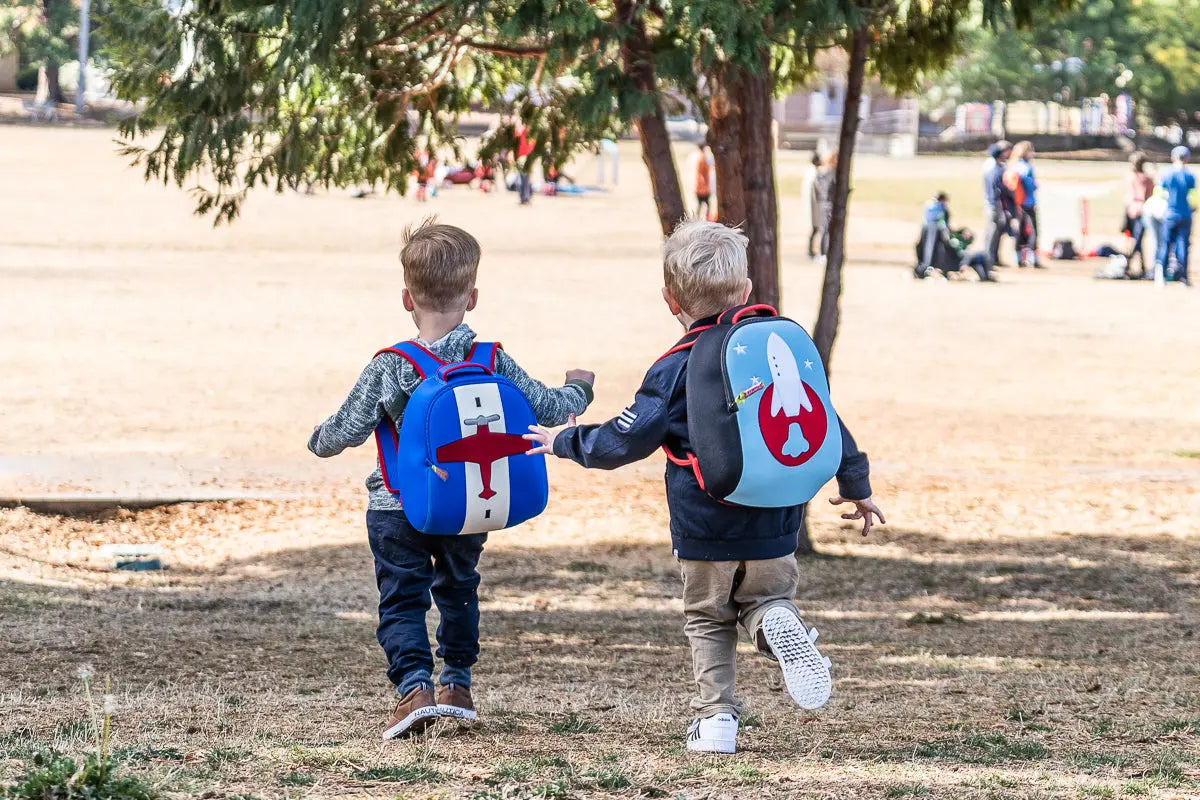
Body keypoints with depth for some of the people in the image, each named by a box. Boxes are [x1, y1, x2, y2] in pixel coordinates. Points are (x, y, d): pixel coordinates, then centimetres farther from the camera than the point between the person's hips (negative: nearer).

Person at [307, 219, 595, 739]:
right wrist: (579, 389, 22)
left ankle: (414, 686, -16)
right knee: (458, 589, 25)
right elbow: (546, 409, -1)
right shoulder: (493, 363, -8)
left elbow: (347, 431, -11)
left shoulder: (387, 369, -14)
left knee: (401, 599, 3)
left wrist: (318, 441, 13)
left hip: (398, 510, -3)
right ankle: (457, 685, 31)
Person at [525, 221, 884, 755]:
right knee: (767, 598, 19)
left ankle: (715, 717, 5)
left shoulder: (676, 370, -11)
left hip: (705, 531, -3)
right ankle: (780, 625, -17)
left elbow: (626, 440, -10)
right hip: (774, 528, 3)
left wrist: (565, 442, 8)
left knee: (708, 620, 14)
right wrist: (856, 485, 21)